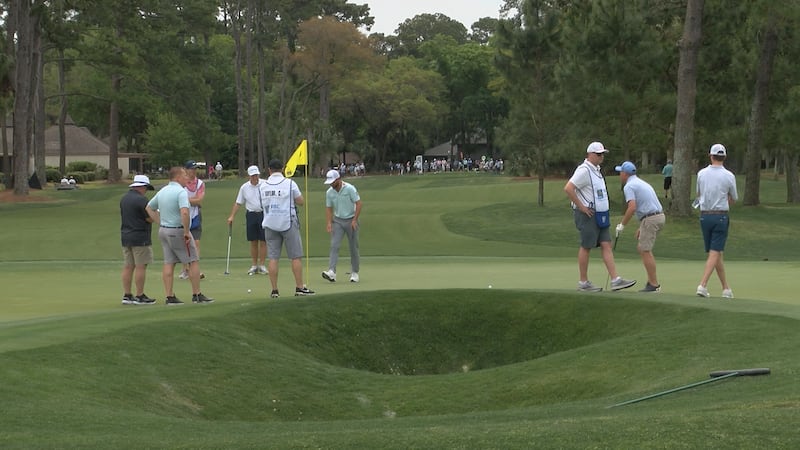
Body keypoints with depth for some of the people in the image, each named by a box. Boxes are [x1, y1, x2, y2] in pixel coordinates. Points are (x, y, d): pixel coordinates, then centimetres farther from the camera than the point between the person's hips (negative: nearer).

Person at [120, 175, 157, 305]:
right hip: (140, 238, -8)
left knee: (128, 266, 8)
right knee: (140, 266, -4)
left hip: (125, 236, 8)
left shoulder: (124, 199, 12)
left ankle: (127, 295, 9)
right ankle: (140, 296, -4)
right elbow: (150, 219, -14)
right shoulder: (141, 200, -14)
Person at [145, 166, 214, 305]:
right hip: (178, 231, -8)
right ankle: (197, 295, 2)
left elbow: (149, 208, 21)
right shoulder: (181, 192, -16)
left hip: (163, 231, 8)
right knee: (193, 262, 1)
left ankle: (170, 297, 4)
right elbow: (184, 212, -30)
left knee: (168, 264, 6)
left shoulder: (162, 191, 10)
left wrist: (161, 223, 17)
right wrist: (186, 232, -21)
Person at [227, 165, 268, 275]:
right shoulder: (244, 187, 4)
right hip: (251, 215, 2)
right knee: (253, 242, 6)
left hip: (264, 214, -2)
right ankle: (254, 265, 14)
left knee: (263, 241, -1)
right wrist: (231, 216, 3)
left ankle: (261, 265, 7)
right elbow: (238, 203, 9)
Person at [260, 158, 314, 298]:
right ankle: (299, 287, 3)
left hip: (270, 224, 3)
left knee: (273, 258, 2)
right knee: (296, 256, 3)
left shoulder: (263, 186, 5)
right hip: (288, 223, -3)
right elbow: (301, 201, 1)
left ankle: (274, 290, 0)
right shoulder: (289, 183, -5)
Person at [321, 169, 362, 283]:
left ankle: (354, 273, 16)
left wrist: (354, 220, -17)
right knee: (334, 245, -13)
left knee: (353, 247, 3)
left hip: (351, 221, -3)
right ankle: (331, 272, -23)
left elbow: (358, 204, -12)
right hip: (337, 221, 3)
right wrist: (328, 223, -7)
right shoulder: (329, 192, -1)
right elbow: (328, 209, 6)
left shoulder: (350, 189, -14)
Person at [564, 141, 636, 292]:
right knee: (586, 247, -1)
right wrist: (581, 207, -19)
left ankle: (615, 280, -2)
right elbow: (568, 189, -24)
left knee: (606, 245, 2)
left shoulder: (596, 170, 16)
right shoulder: (584, 170, -15)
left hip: (600, 215, 9)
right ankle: (583, 283, 7)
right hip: (587, 214, -9)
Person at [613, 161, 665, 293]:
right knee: (642, 248, 17)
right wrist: (641, 228, 27)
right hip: (659, 216, 10)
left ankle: (654, 284, -6)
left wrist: (621, 225, -11)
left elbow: (632, 208, -21)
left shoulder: (629, 186, -8)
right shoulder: (641, 183, 23)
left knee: (645, 251, -5)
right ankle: (652, 280, 14)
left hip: (651, 219, -10)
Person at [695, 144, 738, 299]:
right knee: (715, 253, -5)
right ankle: (703, 285, -19)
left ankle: (726, 288, 14)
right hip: (721, 216, -3)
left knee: (716, 253, 11)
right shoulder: (729, 176, -7)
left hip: (704, 216, 3)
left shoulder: (701, 174, 0)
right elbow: (734, 199, 7)